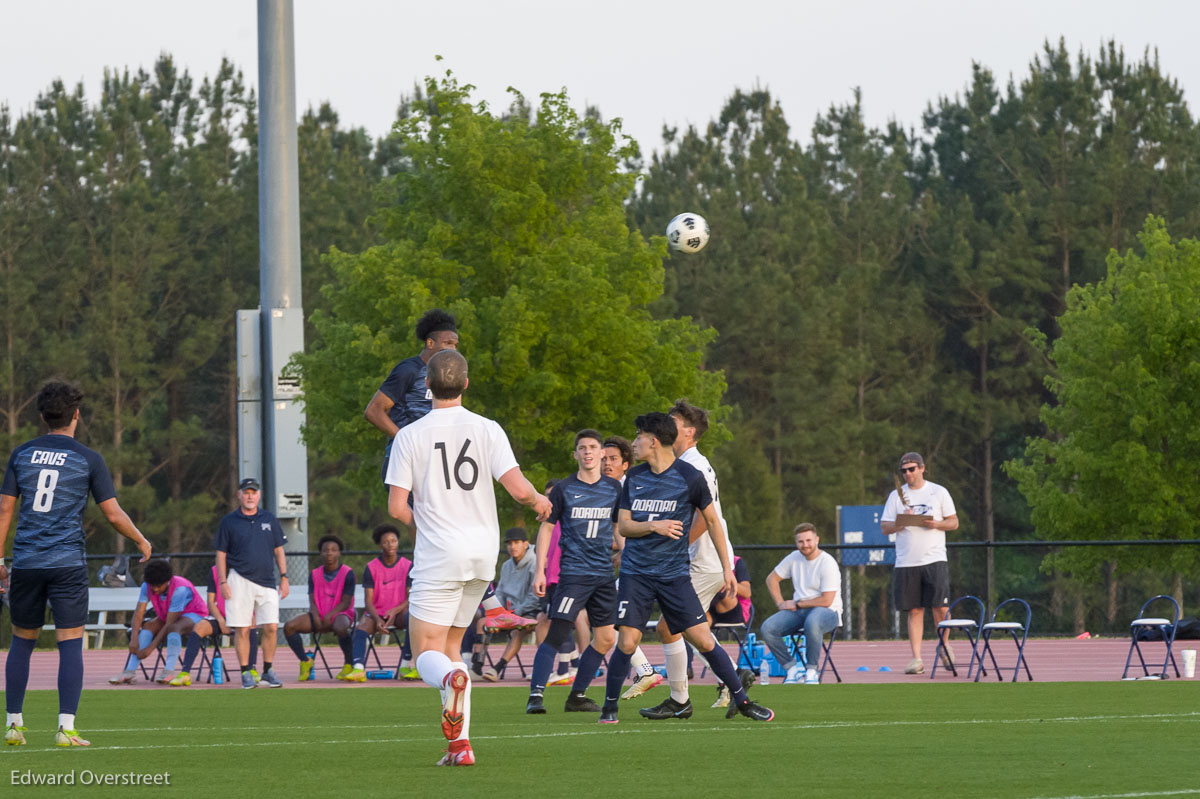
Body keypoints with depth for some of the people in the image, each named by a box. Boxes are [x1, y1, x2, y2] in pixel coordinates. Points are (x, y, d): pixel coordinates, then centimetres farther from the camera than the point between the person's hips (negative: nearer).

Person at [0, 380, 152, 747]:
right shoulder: (88, 459, -2)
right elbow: (114, 514, -1)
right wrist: (141, 541, 16)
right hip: (67, 564, -3)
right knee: (70, 644, -2)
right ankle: (66, 727, -10)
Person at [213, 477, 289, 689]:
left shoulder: (269, 519, 12)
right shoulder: (229, 521, 5)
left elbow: (279, 550, 15)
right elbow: (221, 554, 5)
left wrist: (284, 577, 8)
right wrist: (223, 582, -4)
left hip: (266, 582, 2)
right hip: (240, 581, -2)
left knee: (271, 627, -5)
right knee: (242, 629, -4)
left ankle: (267, 672, 7)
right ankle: (246, 674, 3)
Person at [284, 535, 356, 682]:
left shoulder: (347, 573, -4)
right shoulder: (315, 574, 10)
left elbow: (346, 603, -9)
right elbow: (312, 601, 4)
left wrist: (329, 616, -22)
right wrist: (316, 618, -16)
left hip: (340, 614, -4)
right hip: (319, 615, 4)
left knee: (340, 628, -42)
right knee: (289, 626, -20)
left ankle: (349, 664, -18)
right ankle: (305, 661, -3)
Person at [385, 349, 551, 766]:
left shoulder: (409, 436, -4)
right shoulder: (487, 430, -1)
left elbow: (397, 508, -6)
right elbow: (518, 489, -10)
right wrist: (540, 501, 13)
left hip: (438, 557, -3)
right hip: (483, 552, 3)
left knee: (427, 654, -1)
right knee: (450, 645, 18)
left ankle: (451, 679, -38)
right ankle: (460, 744, 10)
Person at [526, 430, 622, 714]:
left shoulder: (613, 488, 9)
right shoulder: (564, 489, -1)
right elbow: (546, 528, 2)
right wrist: (539, 570, -4)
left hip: (604, 573, 5)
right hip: (573, 571, -5)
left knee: (605, 638, 7)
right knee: (556, 634, -16)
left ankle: (577, 696, 19)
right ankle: (535, 696, -19)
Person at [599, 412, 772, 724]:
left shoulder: (689, 476, -5)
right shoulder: (634, 477, 5)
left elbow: (712, 521, 4)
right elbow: (623, 525, 6)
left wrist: (726, 567, 3)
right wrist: (654, 526, -14)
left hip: (674, 573, -2)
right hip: (635, 572, 2)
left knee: (703, 640, -5)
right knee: (627, 641, -9)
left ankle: (741, 700, 9)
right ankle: (609, 707, 8)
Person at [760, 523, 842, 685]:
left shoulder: (827, 563, -12)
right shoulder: (794, 558, 8)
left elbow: (826, 601, -16)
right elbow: (772, 579, 19)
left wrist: (797, 604, -10)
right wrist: (780, 603, 5)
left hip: (828, 612, -6)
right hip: (799, 611, 6)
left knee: (812, 623, -43)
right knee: (767, 628, -19)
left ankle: (812, 670, -24)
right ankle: (792, 668, -9)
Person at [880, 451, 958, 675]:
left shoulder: (939, 492, 8)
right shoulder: (896, 496, 11)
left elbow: (954, 522, 9)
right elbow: (885, 527, 8)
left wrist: (936, 524, -11)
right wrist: (901, 522, -11)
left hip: (935, 559, -1)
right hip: (906, 562, 1)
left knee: (940, 607, -9)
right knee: (914, 611, -1)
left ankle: (945, 646, 16)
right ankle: (916, 659, 0)